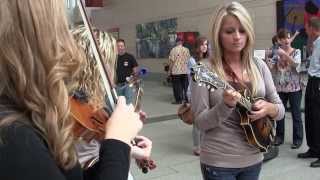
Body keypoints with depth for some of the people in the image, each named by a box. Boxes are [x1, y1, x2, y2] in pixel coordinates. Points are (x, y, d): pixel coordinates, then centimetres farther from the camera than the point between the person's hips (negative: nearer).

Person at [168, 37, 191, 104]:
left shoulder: (173, 50, -9)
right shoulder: (186, 50, 2)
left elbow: (171, 61, -10)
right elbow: (189, 60, 10)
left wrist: (170, 70, 0)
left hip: (176, 71, -4)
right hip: (185, 71, 4)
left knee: (177, 86, 3)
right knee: (185, 85, 12)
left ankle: (178, 100, 4)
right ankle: (185, 98, 18)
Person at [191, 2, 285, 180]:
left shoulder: (259, 66, 1)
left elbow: (280, 109, 6)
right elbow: (201, 122, -13)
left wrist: (268, 108, -14)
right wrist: (225, 105, -29)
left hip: (253, 158, 5)